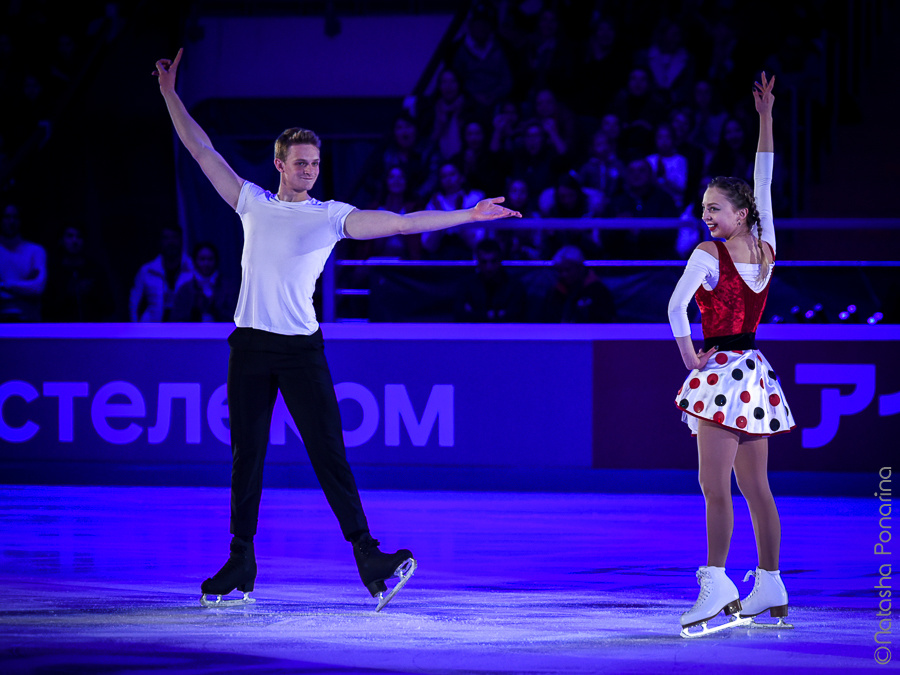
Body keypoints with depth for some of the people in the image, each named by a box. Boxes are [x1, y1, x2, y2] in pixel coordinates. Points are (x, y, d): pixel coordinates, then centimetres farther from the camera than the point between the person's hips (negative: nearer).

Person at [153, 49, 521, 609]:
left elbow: (400, 222, -2)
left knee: (329, 453, -8)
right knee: (247, 457, 5)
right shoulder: (253, 203, 12)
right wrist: (171, 95, 16)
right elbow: (202, 150, 16)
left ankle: (371, 562, -11)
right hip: (251, 347, 2)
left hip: (302, 348, -2)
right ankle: (241, 567, 11)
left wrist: (467, 216, -9)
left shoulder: (333, 217, 4)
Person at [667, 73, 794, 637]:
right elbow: (764, 183, 16)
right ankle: (770, 590, 11)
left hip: (722, 370, -7)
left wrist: (690, 357, -12)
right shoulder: (767, 251, 7)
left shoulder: (708, 254, -11)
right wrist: (766, 119, 21)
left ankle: (716, 585, -23)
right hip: (755, 373, 7)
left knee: (715, 486, -13)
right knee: (756, 487, 9)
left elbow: (677, 306, -23)